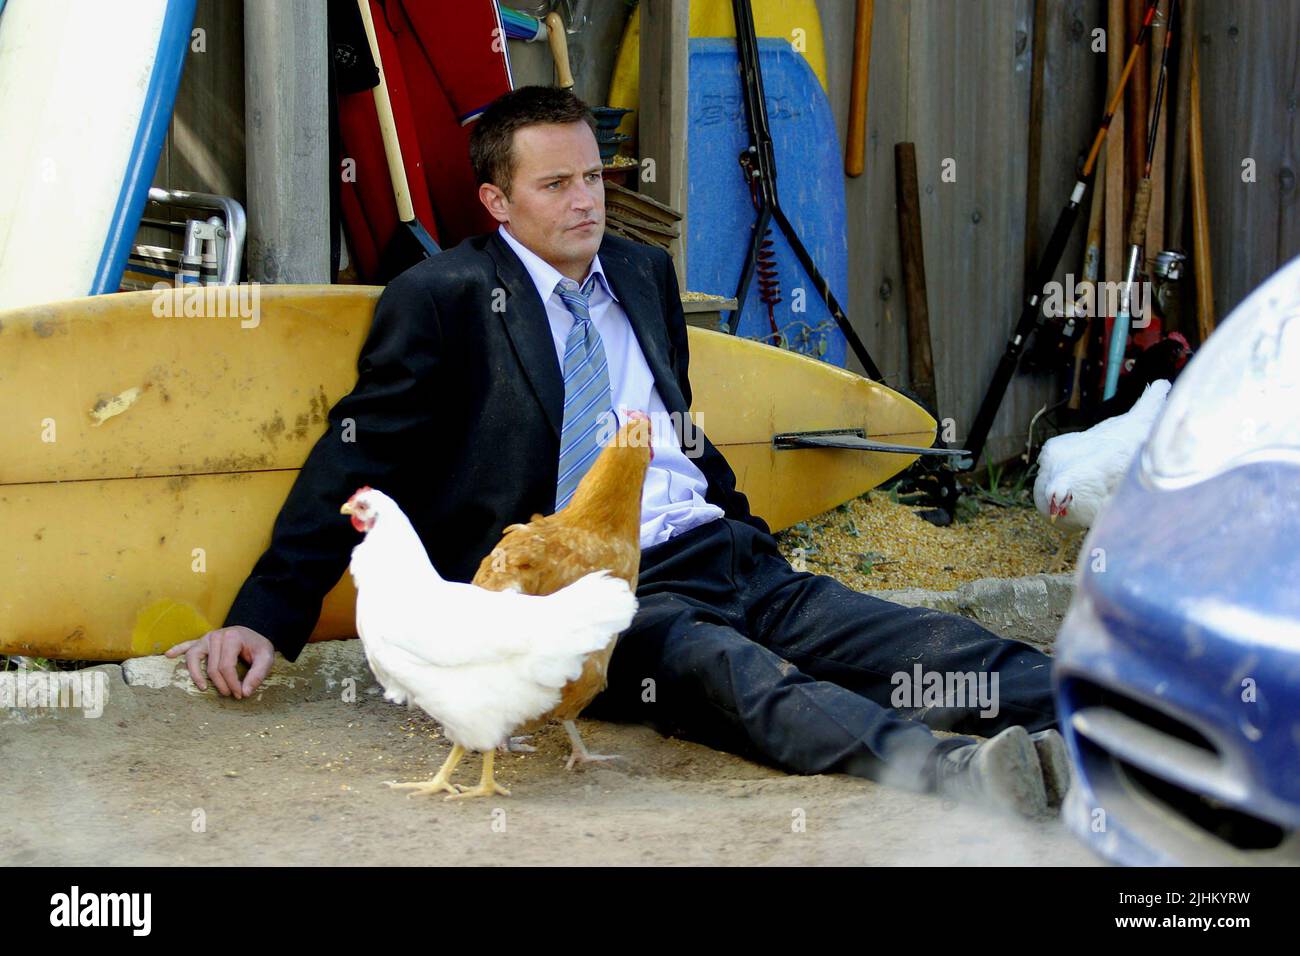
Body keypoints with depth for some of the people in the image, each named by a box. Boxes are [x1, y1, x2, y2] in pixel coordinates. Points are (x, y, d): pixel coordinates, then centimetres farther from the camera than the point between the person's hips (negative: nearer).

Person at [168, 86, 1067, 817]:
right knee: (723, 668, -37)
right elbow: (357, 462, 1)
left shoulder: (644, 272, 22)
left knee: (917, 642, -16)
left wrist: (753, 539, 25)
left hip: (720, 557, 7)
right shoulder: (441, 300, 2)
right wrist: (267, 616, -5)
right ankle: (951, 770, -60)